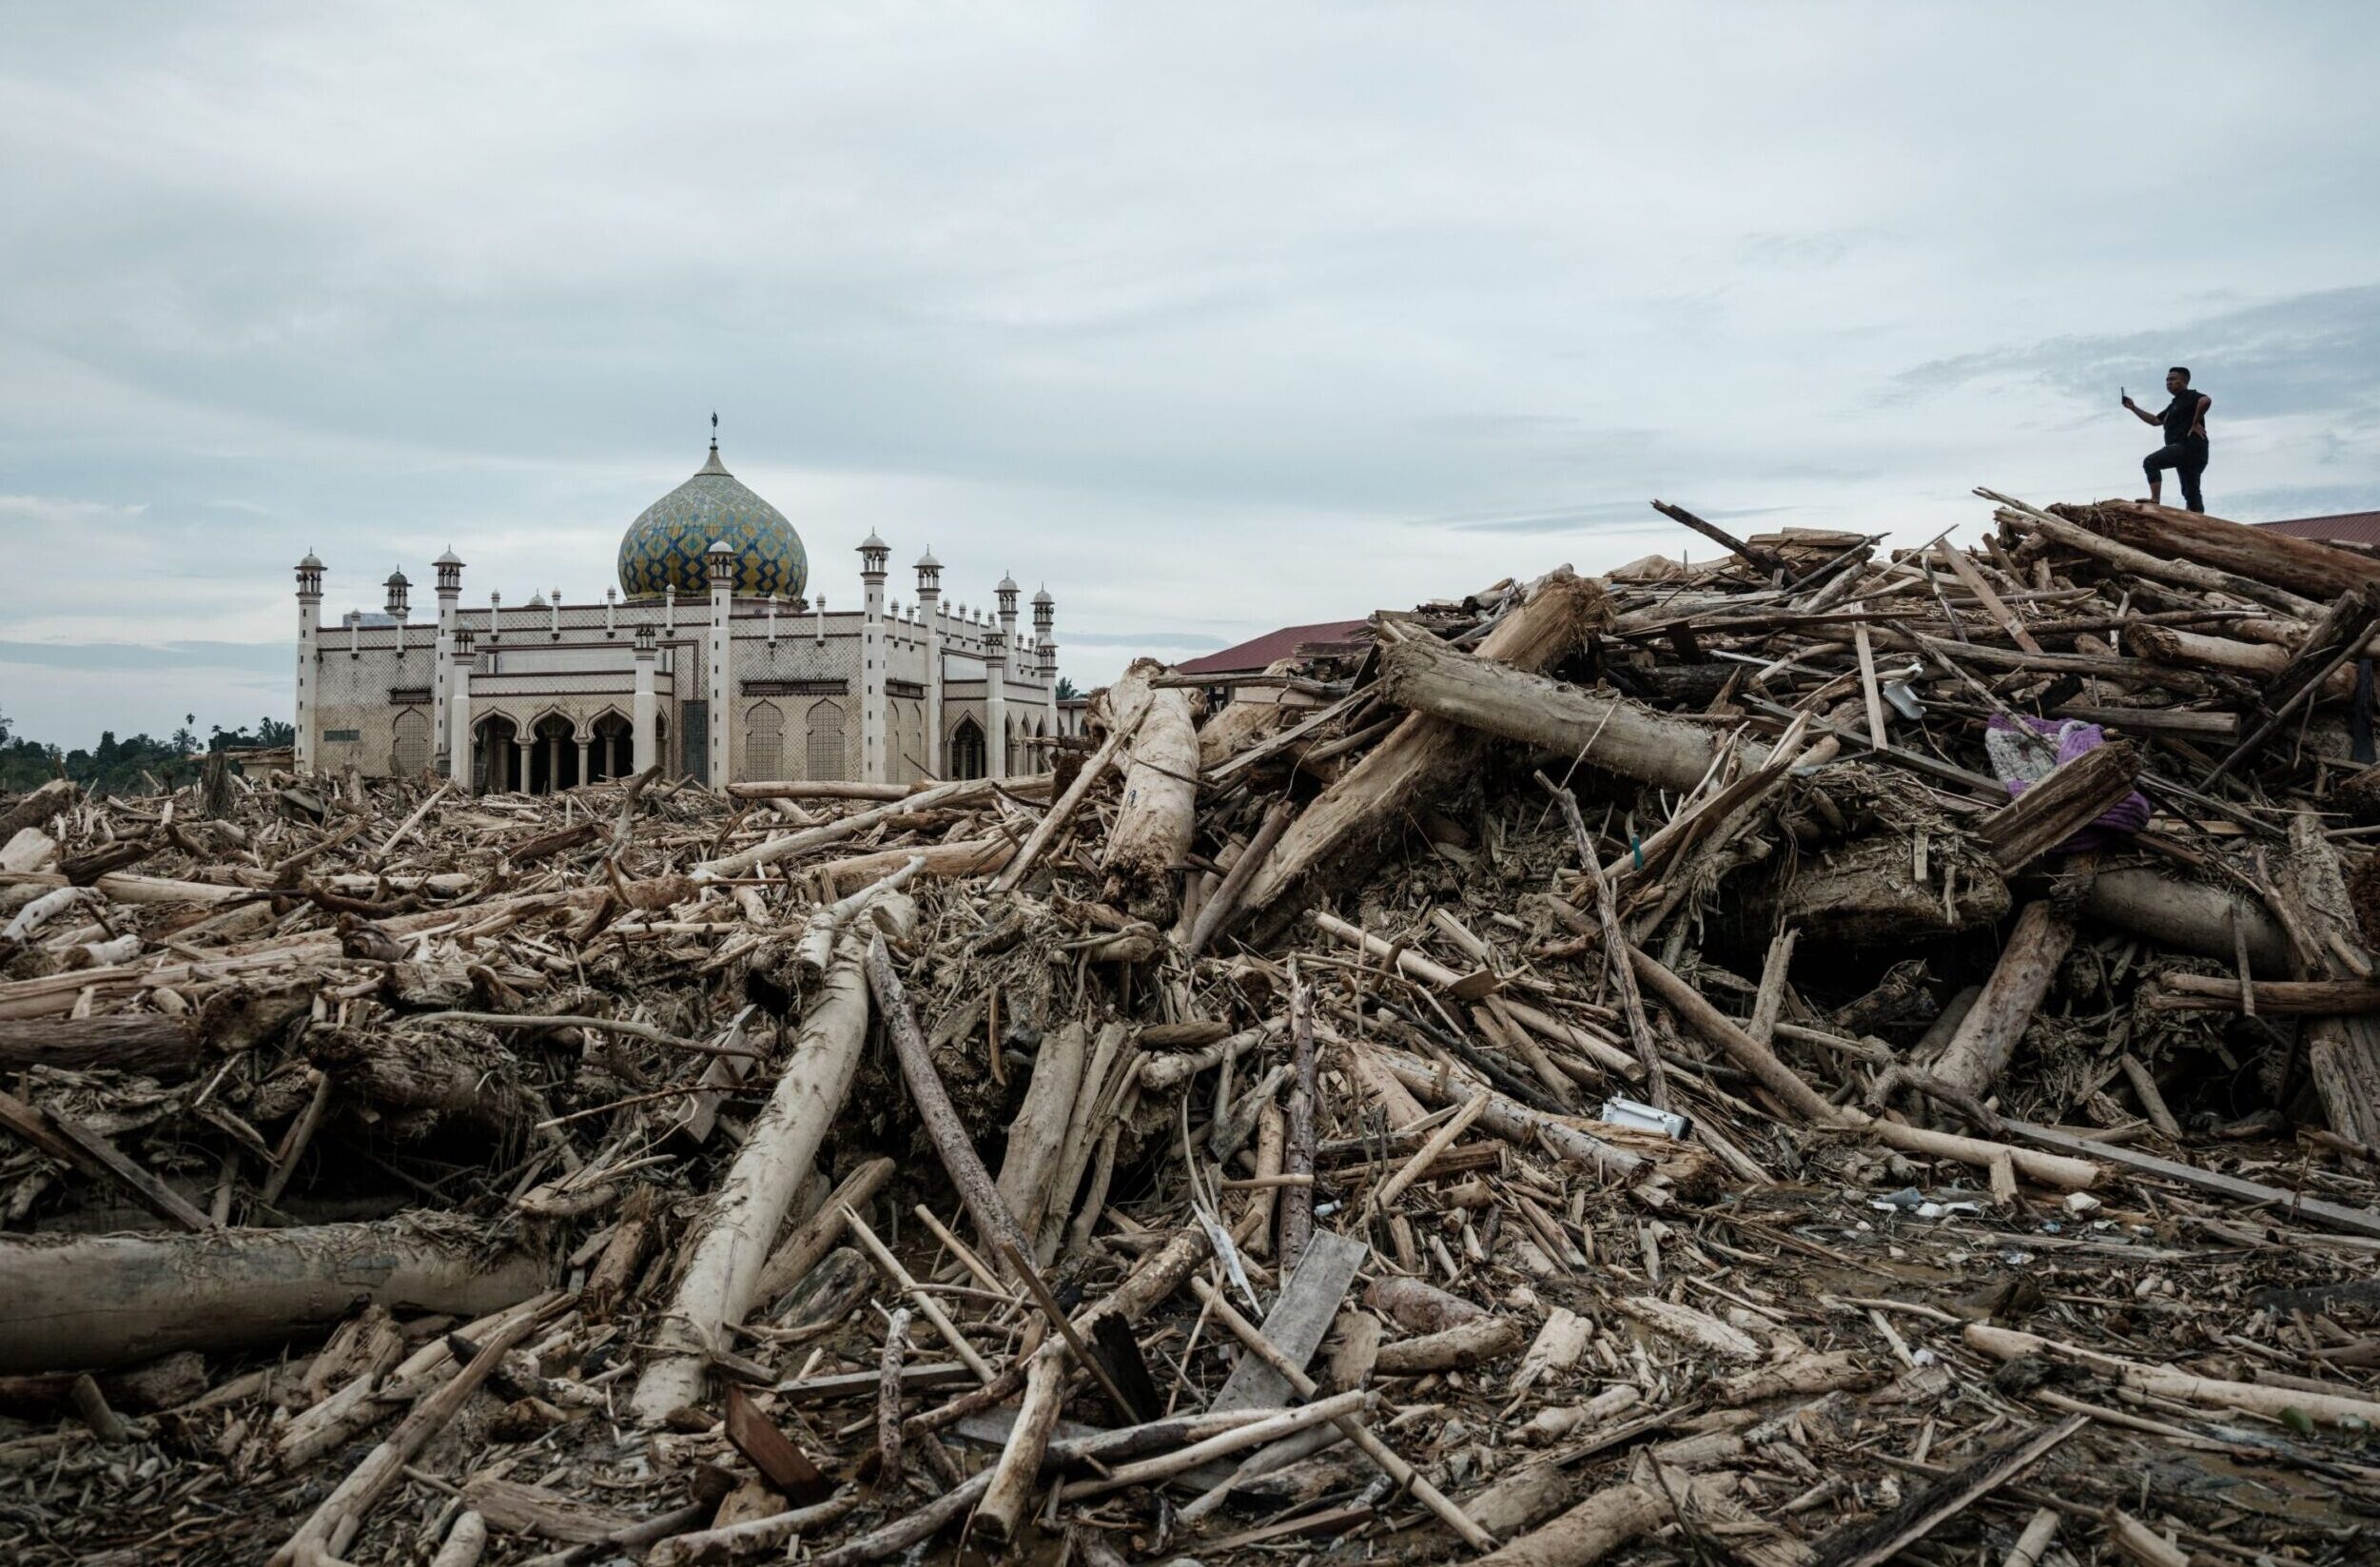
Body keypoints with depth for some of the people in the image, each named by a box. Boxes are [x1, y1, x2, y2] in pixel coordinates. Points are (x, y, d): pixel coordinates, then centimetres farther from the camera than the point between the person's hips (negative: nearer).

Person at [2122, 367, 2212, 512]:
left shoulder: (2190, 396, -1)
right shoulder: (2174, 405, 28)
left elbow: (2206, 400, -22)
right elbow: (2155, 420, 33)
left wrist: (2196, 423, -18)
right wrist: (2133, 407, 26)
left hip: (2189, 445, -10)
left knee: (2151, 462, -21)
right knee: (2191, 492, 7)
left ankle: (2154, 501, -32)